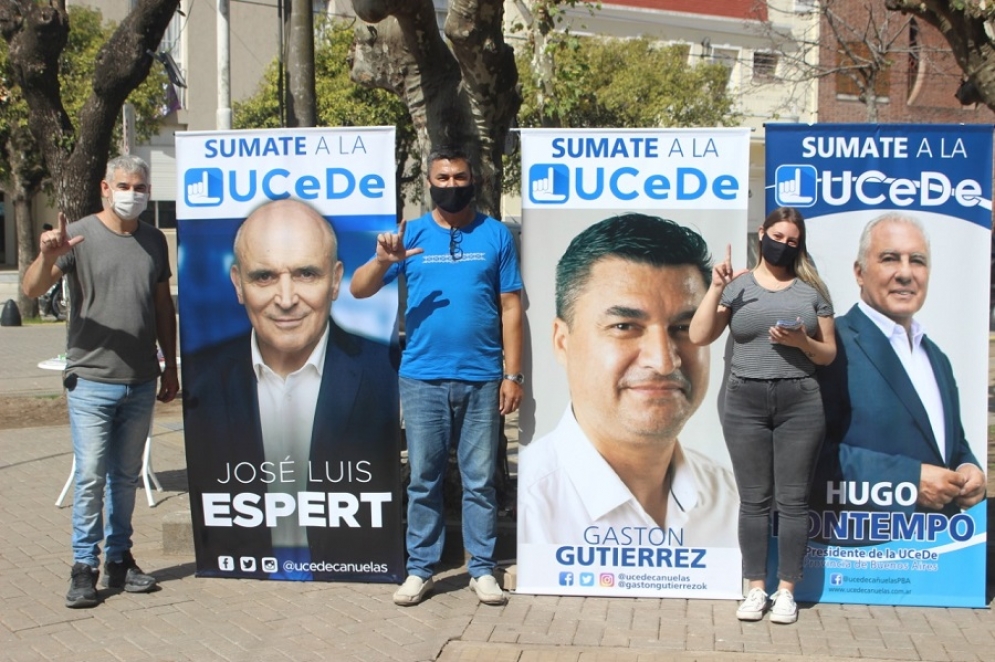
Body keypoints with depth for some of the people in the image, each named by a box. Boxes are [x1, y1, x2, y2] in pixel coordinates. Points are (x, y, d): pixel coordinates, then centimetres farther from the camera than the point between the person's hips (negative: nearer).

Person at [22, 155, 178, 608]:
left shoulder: (154, 241, 9)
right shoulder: (79, 235, -4)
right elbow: (31, 289, -12)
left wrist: (170, 365, 14)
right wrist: (48, 257, -33)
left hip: (140, 382, 4)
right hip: (91, 380, -4)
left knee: (126, 476, 12)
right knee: (90, 475, -3)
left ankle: (119, 560, 22)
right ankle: (84, 566, 8)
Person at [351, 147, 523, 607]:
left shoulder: (495, 235, 4)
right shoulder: (410, 234, 6)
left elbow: (510, 307, 3)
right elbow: (358, 290, 2)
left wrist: (513, 374, -3)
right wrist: (382, 261, -19)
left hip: (482, 379, -1)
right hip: (422, 378, 1)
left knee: (479, 480, 6)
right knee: (423, 478, 8)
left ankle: (482, 569, 16)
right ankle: (420, 569, 17)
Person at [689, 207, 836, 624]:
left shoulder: (812, 289, 7)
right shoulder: (736, 285, 5)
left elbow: (828, 354, 9)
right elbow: (699, 337, -5)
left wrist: (802, 342, -11)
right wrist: (716, 288, -13)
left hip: (799, 401, 0)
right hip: (745, 401, 0)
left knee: (793, 499, 3)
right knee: (754, 499, 5)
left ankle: (786, 590, 13)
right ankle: (756, 589, 14)